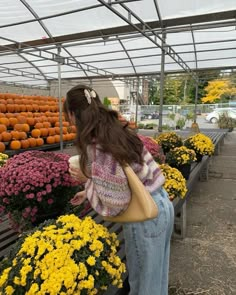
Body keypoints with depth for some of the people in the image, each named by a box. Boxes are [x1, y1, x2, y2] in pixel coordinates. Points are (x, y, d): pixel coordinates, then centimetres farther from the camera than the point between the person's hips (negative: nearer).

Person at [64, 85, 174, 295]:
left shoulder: (95, 148, -24)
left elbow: (114, 202, -21)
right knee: (156, 275, 29)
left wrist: (87, 179, -9)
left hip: (145, 217, -8)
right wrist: (88, 192, 20)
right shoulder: (119, 131, 3)